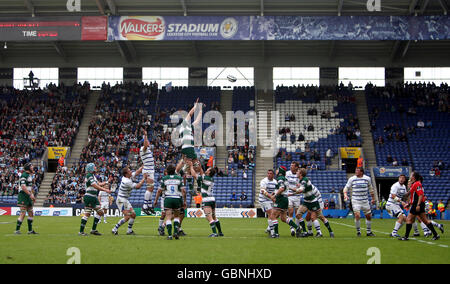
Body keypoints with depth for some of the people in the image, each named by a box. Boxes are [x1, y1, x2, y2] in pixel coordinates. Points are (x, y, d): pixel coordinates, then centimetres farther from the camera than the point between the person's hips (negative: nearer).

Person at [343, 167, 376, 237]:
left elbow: (370, 189, 16)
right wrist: (345, 194, -16)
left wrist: (373, 198, 18)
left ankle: (369, 232, 22)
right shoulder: (352, 179, -2)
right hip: (355, 201, -3)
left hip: (365, 201, 3)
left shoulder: (367, 178, 3)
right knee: (357, 215, -16)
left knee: (369, 216, 5)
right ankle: (358, 231, 1)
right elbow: (346, 187, 3)